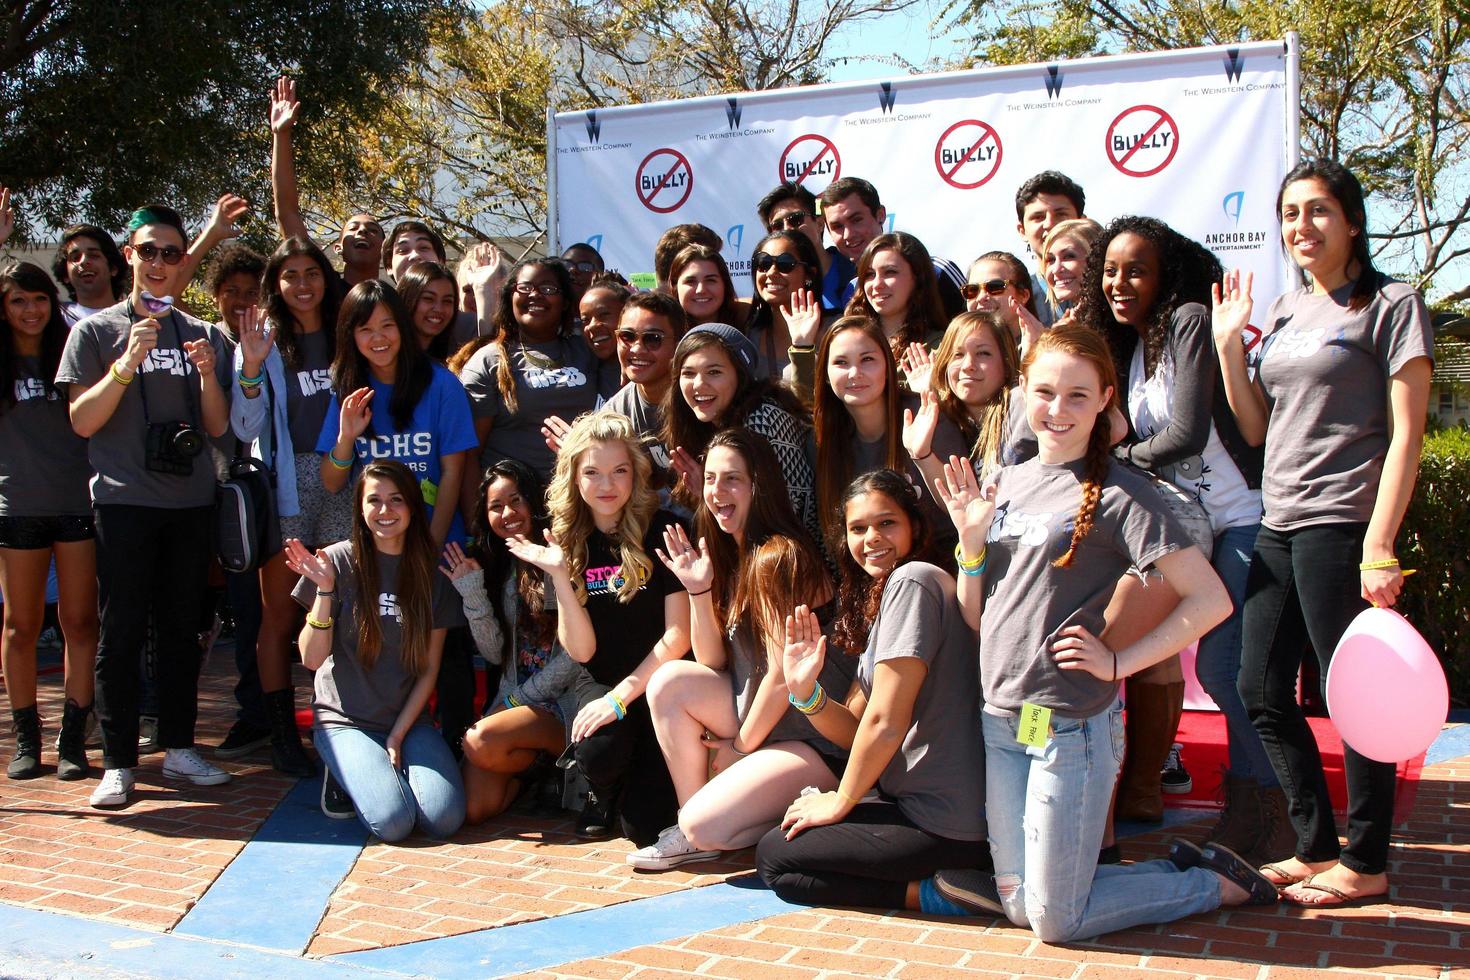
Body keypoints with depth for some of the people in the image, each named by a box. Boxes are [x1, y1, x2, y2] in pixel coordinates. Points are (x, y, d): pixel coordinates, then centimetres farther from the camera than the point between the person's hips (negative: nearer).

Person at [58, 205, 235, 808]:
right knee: (121, 632, -3)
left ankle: (179, 747, 16)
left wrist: (207, 373, -9)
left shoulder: (203, 336, 13)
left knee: (183, 628, 7)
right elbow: (83, 420, -4)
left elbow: (218, 428, 9)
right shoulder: (96, 331, 4)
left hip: (190, 501, 3)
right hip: (124, 501, -3)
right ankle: (118, 762, 3)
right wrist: (127, 363, -15)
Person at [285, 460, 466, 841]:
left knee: (445, 818, -18)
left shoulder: (431, 574, 3)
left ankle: (390, 766, 12)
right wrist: (324, 591, -22)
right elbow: (312, 658, -9)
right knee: (393, 821, -23)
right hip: (345, 721, -3)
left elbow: (429, 670, 3)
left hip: (408, 719, 3)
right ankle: (353, 772, 10)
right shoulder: (339, 561, -6)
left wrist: (398, 736, -6)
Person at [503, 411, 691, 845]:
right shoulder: (570, 544, 1)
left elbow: (677, 636, -11)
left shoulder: (663, 531, -9)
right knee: (598, 750, -32)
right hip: (602, 686, 3)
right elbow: (581, 650, -6)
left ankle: (633, 789, 20)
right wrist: (560, 576, -16)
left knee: (647, 826, -18)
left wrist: (621, 696, -17)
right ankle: (602, 793, 7)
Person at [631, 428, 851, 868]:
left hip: (818, 736, -9)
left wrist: (742, 745, -6)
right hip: (762, 713, 9)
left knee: (705, 826, -20)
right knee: (669, 680, -10)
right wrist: (698, 589, -6)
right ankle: (692, 831, 0)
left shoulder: (780, 556, -18)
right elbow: (711, 663, 7)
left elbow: (783, 676, -18)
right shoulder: (732, 556, 8)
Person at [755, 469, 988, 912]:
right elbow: (854, 728, 11)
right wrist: (805, 690, -8)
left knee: (773, 857, 1)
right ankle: (950, 876, 12)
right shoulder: (877, 600, 15)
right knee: (795, 819, 27)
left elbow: (884, 723, -19)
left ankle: (936, 891, -6)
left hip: (943, 821, -10)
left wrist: (841, 801, -5)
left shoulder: (913, 580, -16)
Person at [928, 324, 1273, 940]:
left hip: (1071, 726, -7)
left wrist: (1118, 662, -14)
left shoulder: (1117, 493, -10)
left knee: (1056, 923, 2)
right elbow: (976, 619, 11)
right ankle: (1190, 871, 32)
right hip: (1000, 721, 7)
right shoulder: (1005, 483, 9)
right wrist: (971, 542, -4)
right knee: (1020, 904, 14)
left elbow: (1210, 600, -15)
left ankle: (1220, 884, 23)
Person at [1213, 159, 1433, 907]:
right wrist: (1227, 342, 5)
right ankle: (1317, 848, 23)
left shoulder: (1391, 306, -4)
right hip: (1278, 526, 8)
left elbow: (1406, 434, -10)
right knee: (1261, 691, 9)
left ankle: (1365, 862, 14)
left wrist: (1379, 547, -17)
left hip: (1341, 524, -8)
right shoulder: (1283, 312, 16)